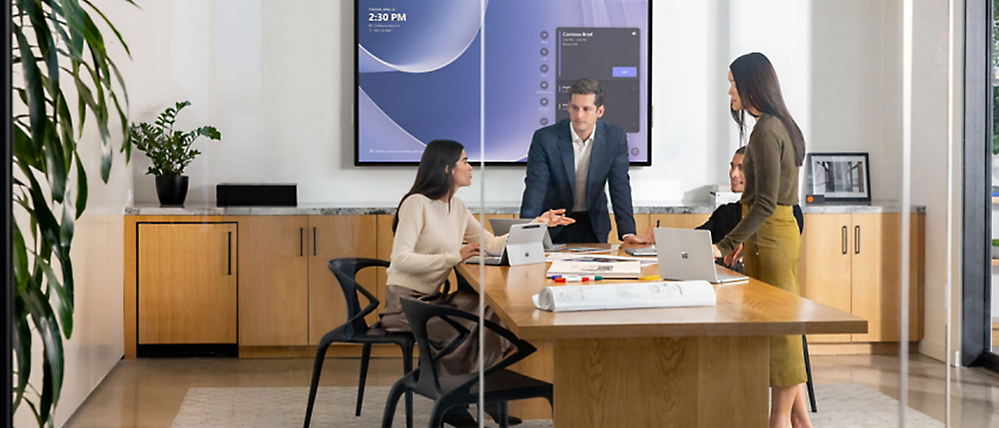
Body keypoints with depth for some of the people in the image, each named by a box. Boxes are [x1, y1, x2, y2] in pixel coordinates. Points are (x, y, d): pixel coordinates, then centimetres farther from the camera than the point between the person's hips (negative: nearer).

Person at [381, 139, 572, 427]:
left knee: (493, 311, -14)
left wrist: (537, 224, 13)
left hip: (431, 300, 8)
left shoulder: (456, 208, 13)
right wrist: (454, 257, -23)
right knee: (473, 325, -24)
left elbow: (492, 244, 15)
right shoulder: (417, 204, -14)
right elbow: (401, 259, -23)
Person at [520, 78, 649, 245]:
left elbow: (620, 187, -7)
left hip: (594, 226, 2)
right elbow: (535, 188, -18)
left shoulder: (615, 137, -9)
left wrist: (628, 232, -16)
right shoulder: (545, 138, -15)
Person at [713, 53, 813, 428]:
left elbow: (765, 202, -22)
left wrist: (726, 245, -24)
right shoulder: (781, 126, 14)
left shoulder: (765, 132, -16)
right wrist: (743, 240, 24)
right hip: (783, 230, 10)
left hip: (770, 236, -10)